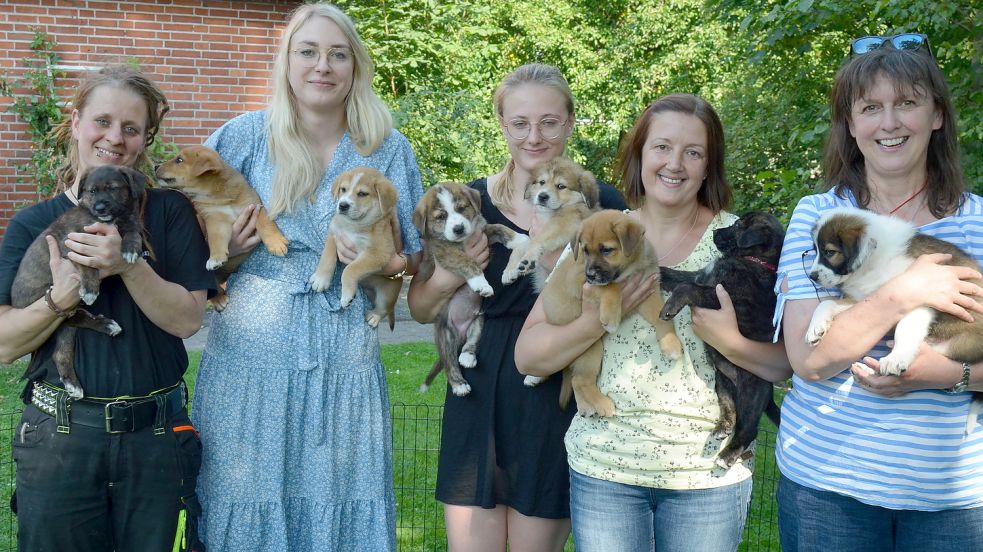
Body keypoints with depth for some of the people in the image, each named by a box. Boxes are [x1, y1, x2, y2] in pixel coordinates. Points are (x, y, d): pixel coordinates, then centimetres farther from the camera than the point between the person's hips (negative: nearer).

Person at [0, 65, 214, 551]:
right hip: (59, 436, 0)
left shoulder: (170, 210, 0)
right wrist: (62, 296, -20)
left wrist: (127, 265, -22)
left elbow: (187, 320, -8)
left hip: (155, 436, 0)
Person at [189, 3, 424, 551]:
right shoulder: (244, 136, 1)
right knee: (248, 505, 5)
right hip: (250, 356, -1)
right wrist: (224, 247, -12)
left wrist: (389, 262, -10)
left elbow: (419, 255, 11)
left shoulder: (390, 148, 5)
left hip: (346, 362, 1)